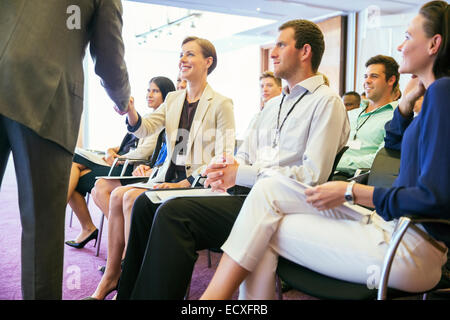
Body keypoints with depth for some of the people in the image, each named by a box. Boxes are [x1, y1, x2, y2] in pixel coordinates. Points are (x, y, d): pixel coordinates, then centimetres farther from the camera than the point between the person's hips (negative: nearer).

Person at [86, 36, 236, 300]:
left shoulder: (221, 104, -5)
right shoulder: (173, 99, 16)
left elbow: (223, 157, -11)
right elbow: (145, 129, 5)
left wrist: (186, 182, -20)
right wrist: (130, 110, -16)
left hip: (198, 182, -6)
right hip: (170, 176, 7)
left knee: (132, 197, -23)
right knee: (118, 195, -13)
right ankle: (111, 276, -4)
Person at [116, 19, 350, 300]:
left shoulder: (327, 102, -3)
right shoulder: (273, 105, 25)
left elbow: (313, 176, -15)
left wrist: (242, 175, -13)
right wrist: (224, 170, -3)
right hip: (245, 193, 9)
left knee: (174, 212, -27)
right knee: (147, 203, -2)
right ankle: (128, 292, 5)